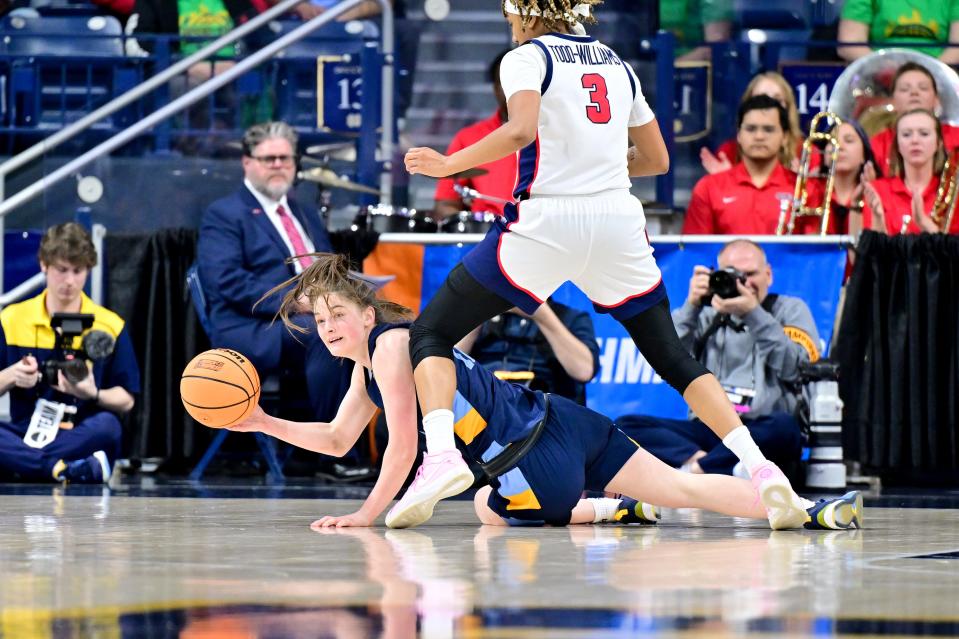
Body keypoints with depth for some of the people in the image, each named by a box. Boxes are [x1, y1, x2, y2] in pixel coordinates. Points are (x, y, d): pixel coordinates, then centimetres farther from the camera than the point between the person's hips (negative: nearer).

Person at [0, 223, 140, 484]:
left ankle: (24, 462, -33)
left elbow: (126, 401, 6)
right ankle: (67, 469, -43)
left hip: (83, 438, -1)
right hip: (25, 431, 1)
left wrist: (93, 394, -16)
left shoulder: (110, 326, 6)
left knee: (107, 425, -37)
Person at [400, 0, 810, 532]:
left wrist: (448, 163, -8)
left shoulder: (526, 58, 1)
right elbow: (656, 159, 24)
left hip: (546, 222, -5)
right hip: (618, 225, 5)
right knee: (673, 359, 15)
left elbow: (520, 131, -19)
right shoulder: (617, 65, 18)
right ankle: (761, 470, -2)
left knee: (430, 335, 6)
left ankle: (440, 454, -20)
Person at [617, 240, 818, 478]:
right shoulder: (707, 315, 18)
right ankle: (699, 460, -42)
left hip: (761, 433, -3)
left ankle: (693, 470, -40)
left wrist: (753, 314, -12)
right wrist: (691, 306, -3)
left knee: (785, 427, -39)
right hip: (707, 429, 3)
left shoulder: (790, 309, 12)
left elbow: (794, 368, -6)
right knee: (626, 425, -20)